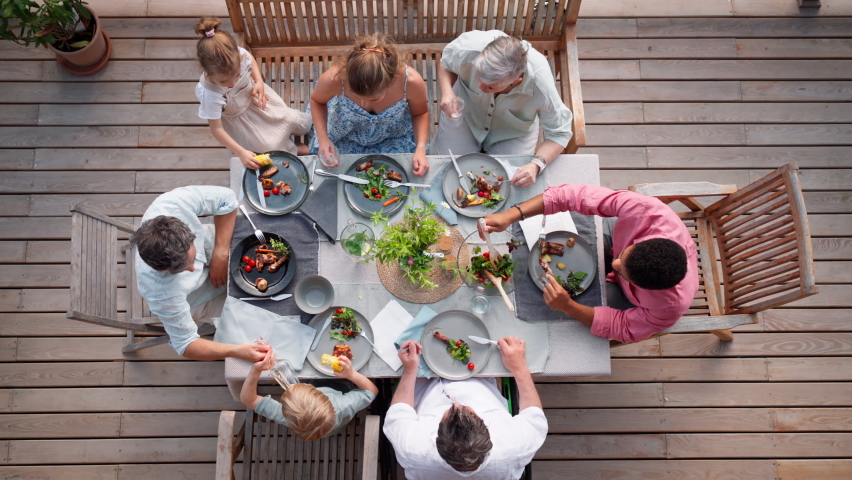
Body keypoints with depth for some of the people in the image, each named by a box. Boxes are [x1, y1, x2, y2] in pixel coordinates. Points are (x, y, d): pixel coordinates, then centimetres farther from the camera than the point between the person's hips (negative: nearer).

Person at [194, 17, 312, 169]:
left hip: (252, 96, 4)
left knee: (290, 118, 9)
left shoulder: (239, 54, -33)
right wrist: (241, 153, -35)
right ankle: (295, 149, 28)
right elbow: (217, 129, -30)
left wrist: (259, 81, -17)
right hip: (238, 118, -4)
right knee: (271, 147, -3)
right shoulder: (210, 94, -42)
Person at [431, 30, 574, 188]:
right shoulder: (468, 48, -35)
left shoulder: (541, 85, -38)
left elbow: (559, 133, -24)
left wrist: (536, 165, -41)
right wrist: (447, 91, -31)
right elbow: (445, 64, -10)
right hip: (465, 113, 1)